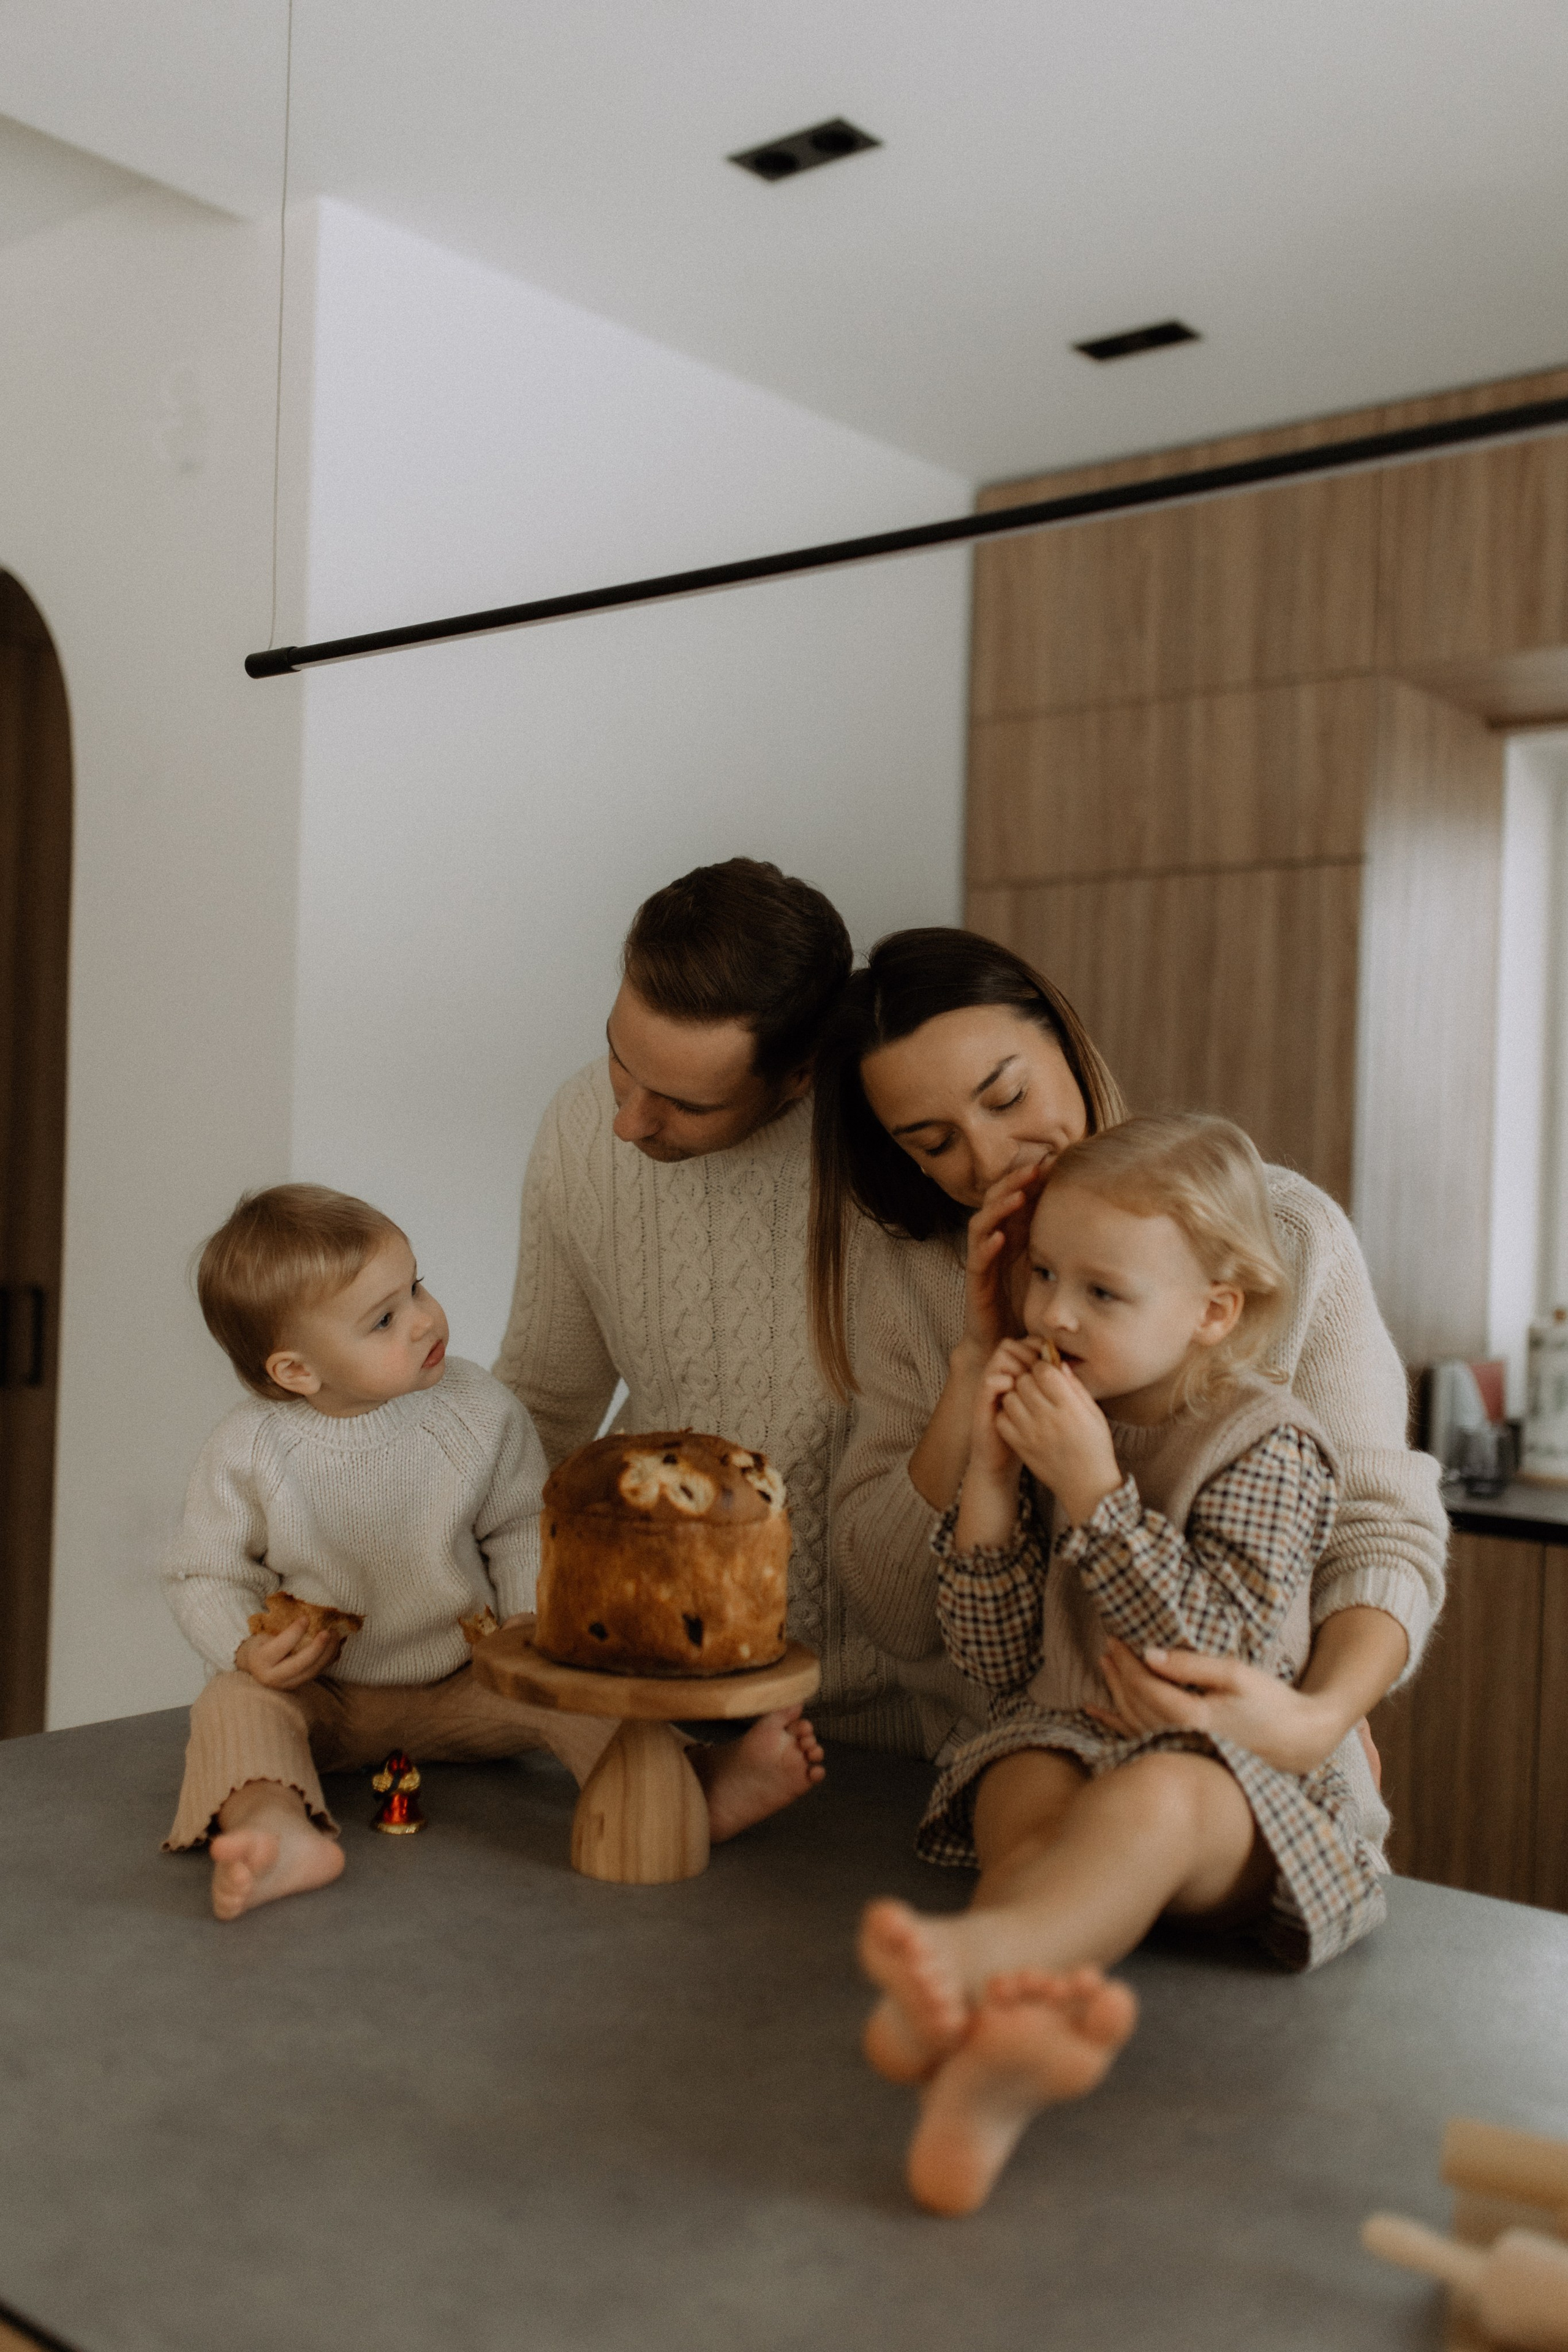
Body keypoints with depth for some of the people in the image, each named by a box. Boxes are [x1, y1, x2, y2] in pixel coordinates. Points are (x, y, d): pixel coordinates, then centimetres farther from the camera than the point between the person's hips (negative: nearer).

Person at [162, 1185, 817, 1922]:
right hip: (320, 1694, -1)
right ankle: (274, 1830, -53)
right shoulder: (249, 1451, -14)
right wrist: (248, 1650, -20)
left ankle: (694, 1789, -34)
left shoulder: (478, 1411, -11)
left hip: (467, 1681, 1)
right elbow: (203, 1578, -1)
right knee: (235, 1703, -28)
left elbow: (522, 1531, 1)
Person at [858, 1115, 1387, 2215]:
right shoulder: (1053, 1428, 10)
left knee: (1150, 1801, -38)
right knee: (1032, 1812, -33)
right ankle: (1017, 2009, -67)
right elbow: (998, 1662, 8)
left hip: (1225, 1760, -3)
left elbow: (1221, 1652, -15)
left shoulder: (1267, 1443, -3)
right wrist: (991, 1478, -5)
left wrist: (1091, 1491, -20)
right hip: (1061, 1738, 4)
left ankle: (974, 1953, -68)